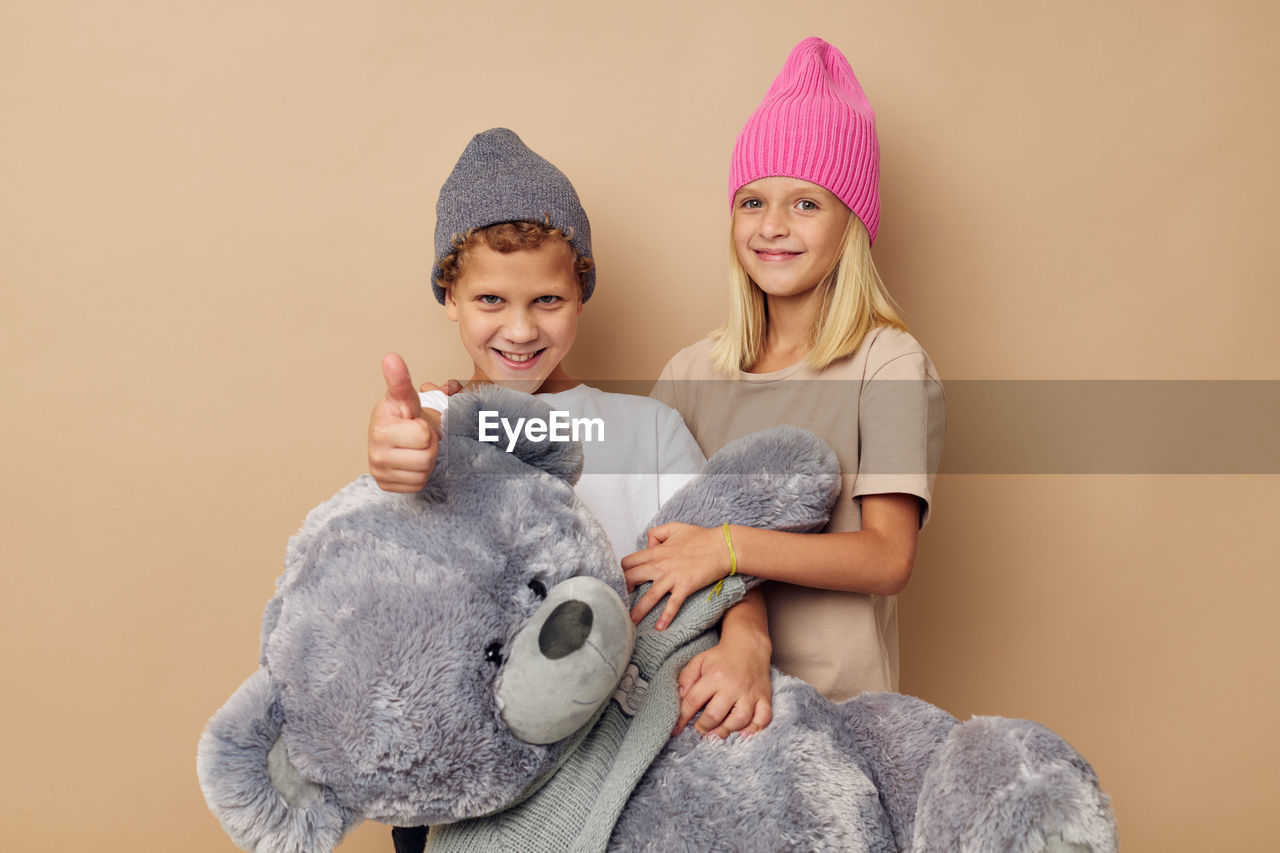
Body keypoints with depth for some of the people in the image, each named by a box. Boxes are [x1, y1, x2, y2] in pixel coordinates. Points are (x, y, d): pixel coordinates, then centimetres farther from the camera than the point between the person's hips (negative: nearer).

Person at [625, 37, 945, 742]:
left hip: (840, 702, -2)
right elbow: (702, 540, -1)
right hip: (719, 686, 2)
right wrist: (741, 638, -19)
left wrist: (729, 546, -19)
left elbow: (888, 557, -9)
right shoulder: (693, 372, 6)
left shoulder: (890, 364, -4)